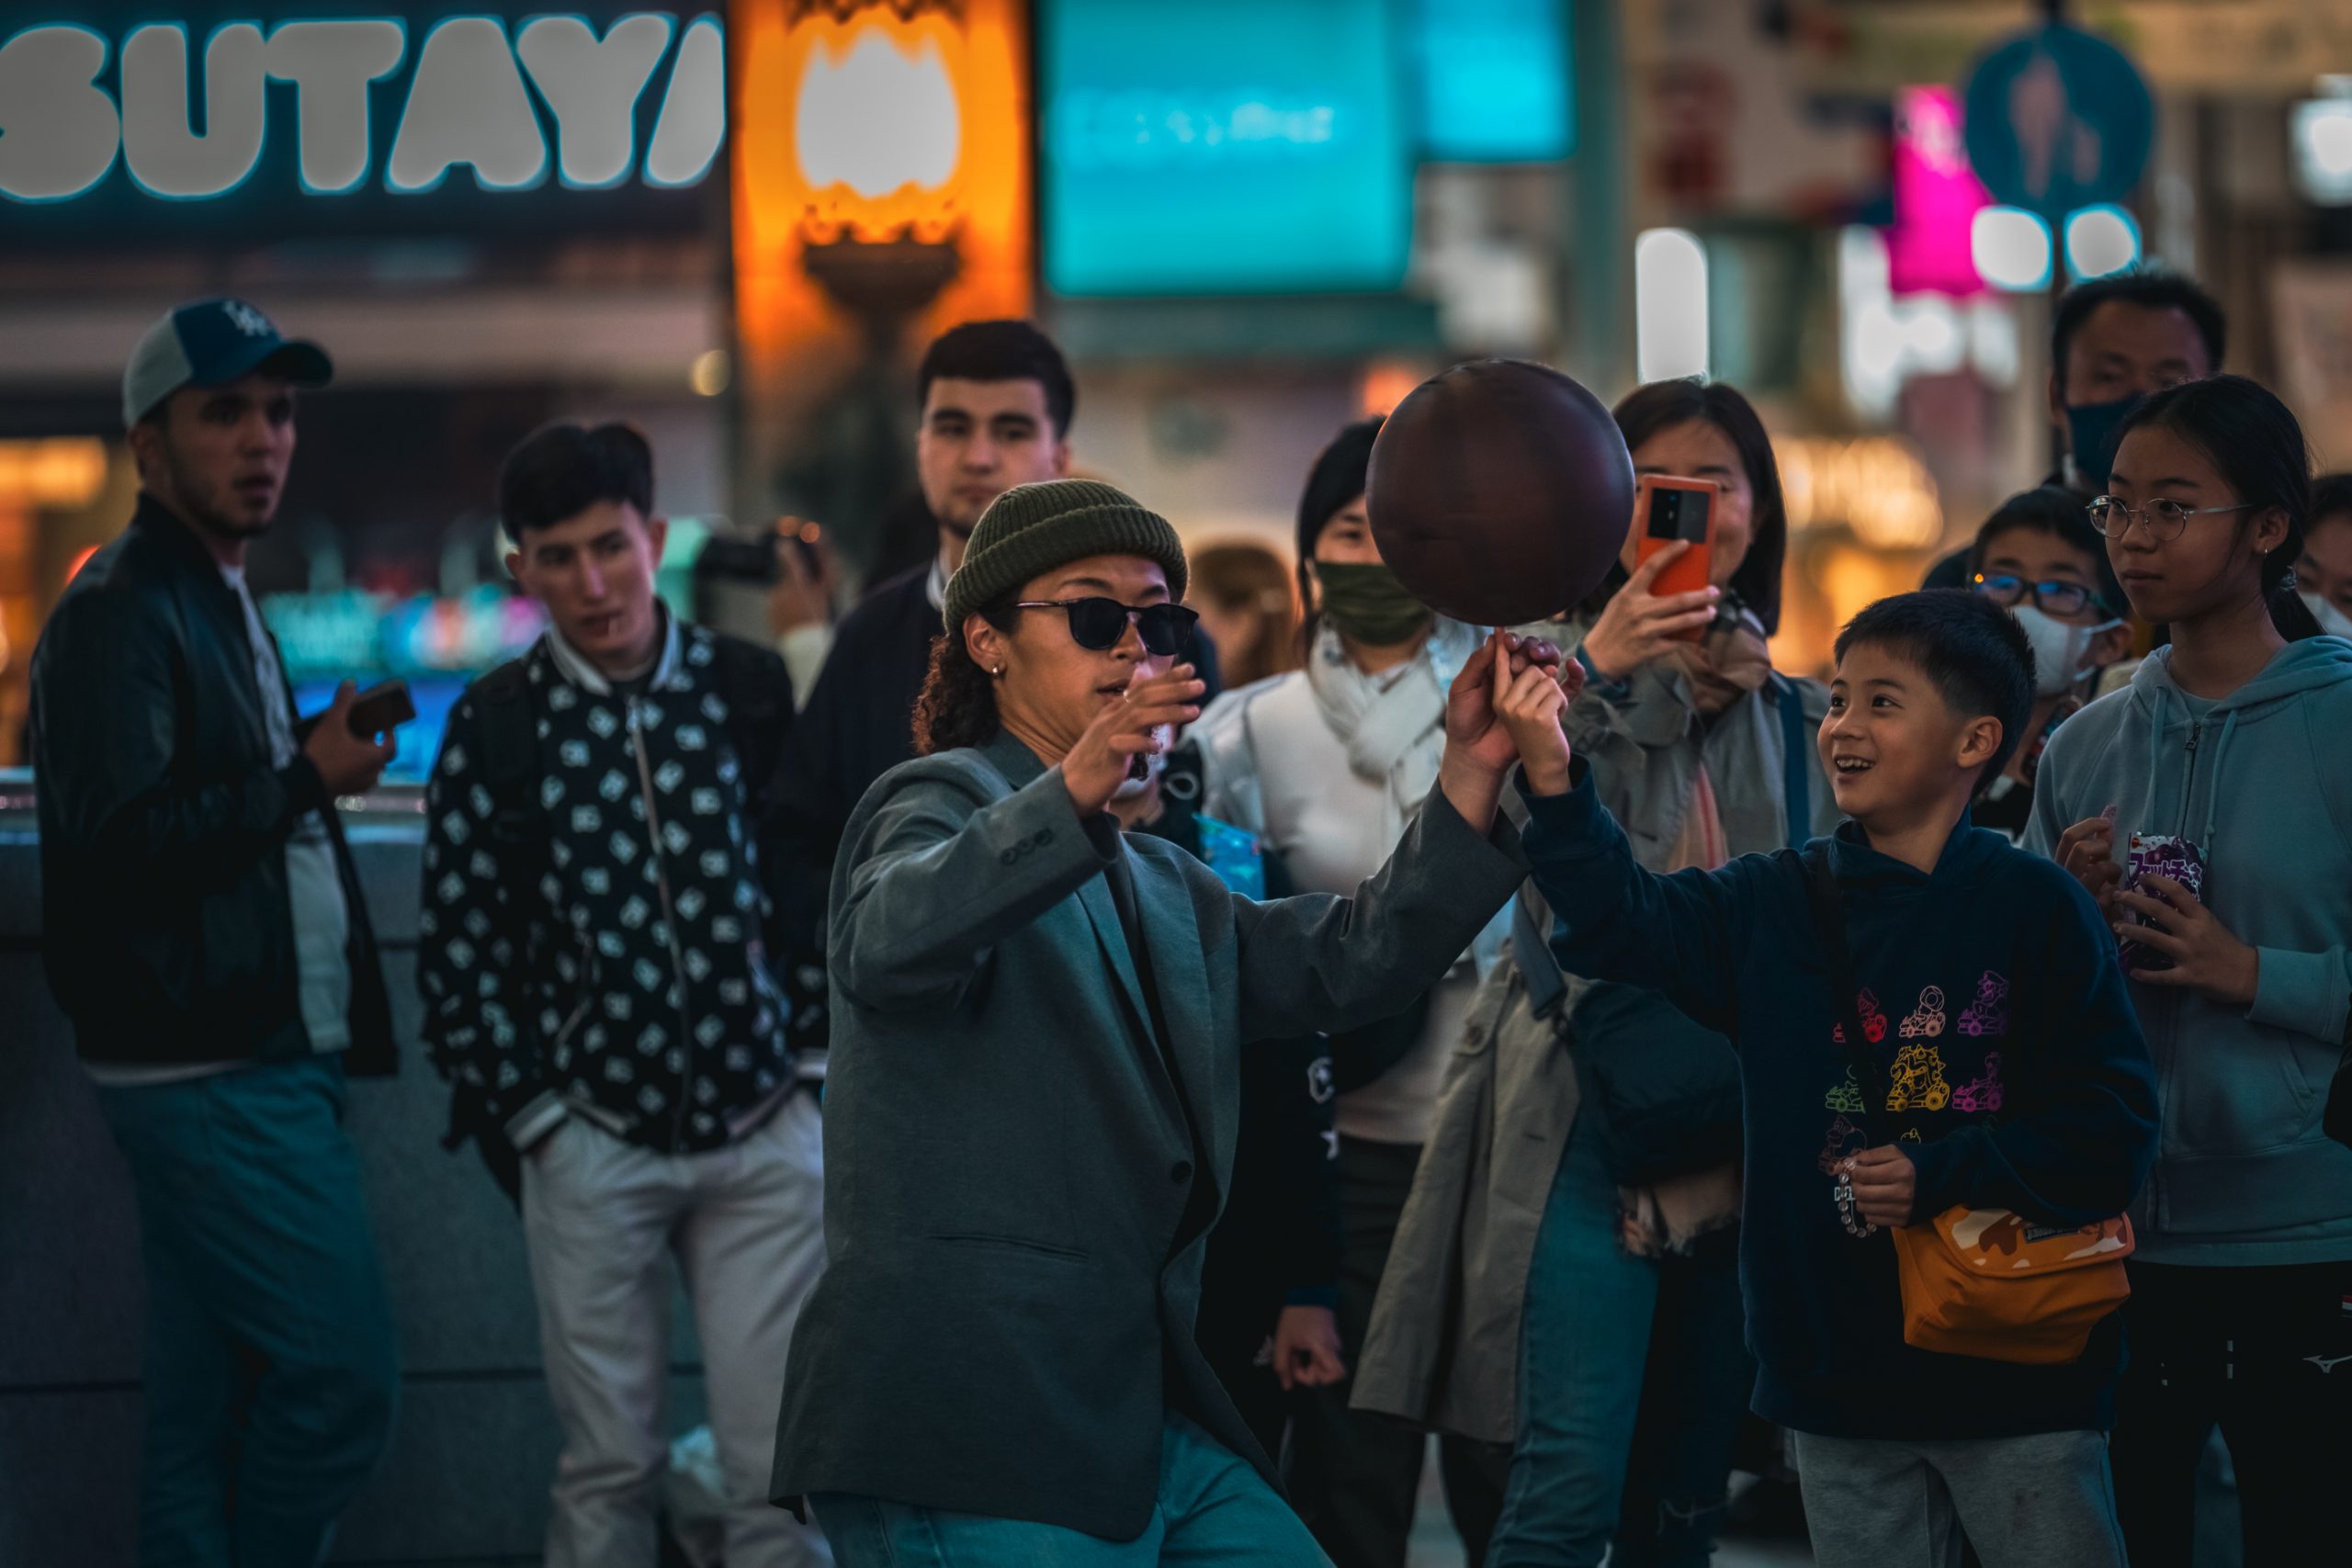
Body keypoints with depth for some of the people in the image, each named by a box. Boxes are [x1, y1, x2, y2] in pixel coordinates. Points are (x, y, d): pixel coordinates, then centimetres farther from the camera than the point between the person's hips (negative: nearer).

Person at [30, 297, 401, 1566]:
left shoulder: (221, 608, 20)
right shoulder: (122, 614, -12)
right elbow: (116, 843, -22)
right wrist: (307, 776, -19)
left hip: (262, 1067, 10)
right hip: (215, 1076, -10)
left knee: (209, 1406, 10)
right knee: (340, 1375, -12)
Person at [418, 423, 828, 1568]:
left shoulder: (752, 689, 1)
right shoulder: (497, 725, 0)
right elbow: (458, 946, 3)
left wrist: (814, 1065, 2)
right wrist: (528, 1113, -1)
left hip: (763, 1129, 1)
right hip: (594, 1140, 0)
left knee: (780, 1463, 0)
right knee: (609, 1466, 4)